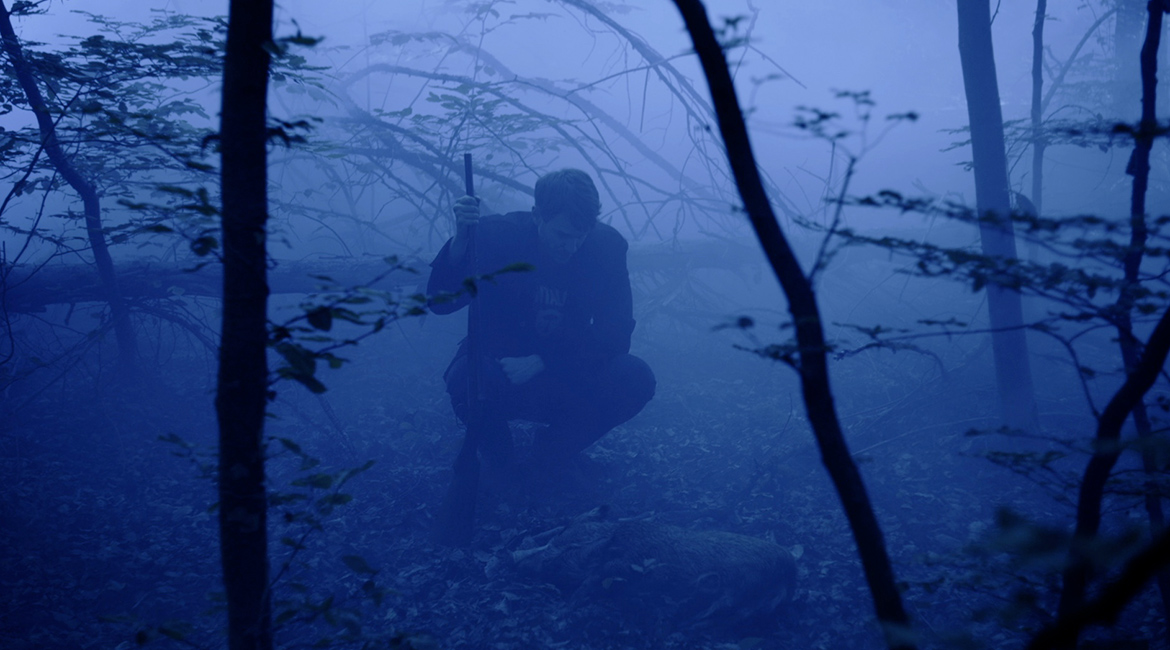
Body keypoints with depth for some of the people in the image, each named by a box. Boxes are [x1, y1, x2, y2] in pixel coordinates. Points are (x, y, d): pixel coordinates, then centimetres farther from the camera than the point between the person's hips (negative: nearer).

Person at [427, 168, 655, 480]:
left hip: (568, 377, 2)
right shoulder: (498, 235, -16)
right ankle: (496, 451, -1)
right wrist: (460, 242, -39)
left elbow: (614, 334, -16)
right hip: (498, 368, -2)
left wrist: (540, 362, -27)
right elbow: (440, 302, -21)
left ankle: (554, 448, 0)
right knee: (467, 380, -37)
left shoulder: (606, 246, -14)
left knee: (636, 378, -25)